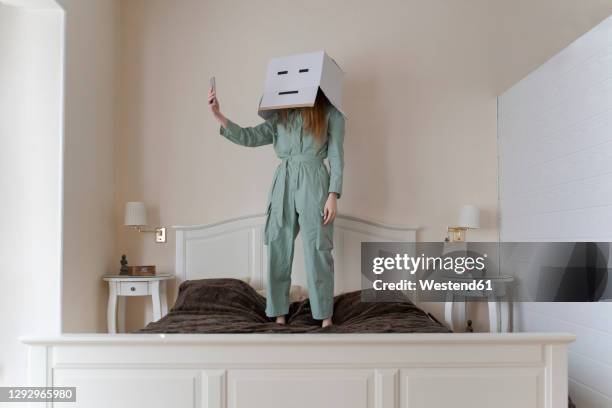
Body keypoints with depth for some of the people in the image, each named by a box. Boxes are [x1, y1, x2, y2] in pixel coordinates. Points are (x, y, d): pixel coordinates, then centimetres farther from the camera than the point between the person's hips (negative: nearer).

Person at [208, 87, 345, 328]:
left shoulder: (330, 112, 6)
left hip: (313, 183, -4)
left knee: (317, 253, -4)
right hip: (283, 184, 4)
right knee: (278, 252, 3)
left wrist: (333, 195, -9)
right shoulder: (281, 114, 16)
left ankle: (325, 318, 5)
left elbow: (336, 156, 0)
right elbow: (249, 137, 9)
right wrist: (218, 115, -2)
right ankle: (279, 316, 12)